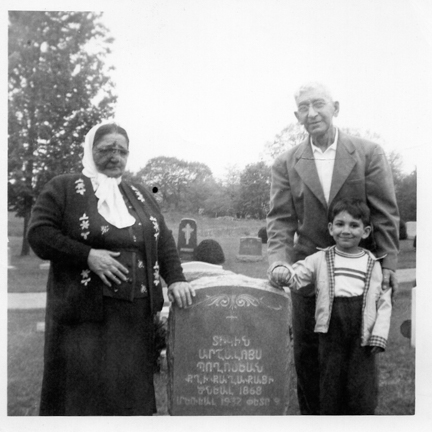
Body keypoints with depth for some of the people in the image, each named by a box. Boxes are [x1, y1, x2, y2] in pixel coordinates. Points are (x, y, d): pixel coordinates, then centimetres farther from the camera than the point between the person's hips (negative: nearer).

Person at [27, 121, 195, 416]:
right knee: (82, 386, -1)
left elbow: (164, 240, 14)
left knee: (131, 386, 8)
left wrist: (175, 278, -2)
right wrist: (87, 255, -17)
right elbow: (39, 234, -6)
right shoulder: (64, 187, 3)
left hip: (136, 311, 4)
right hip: (84, 309, -4)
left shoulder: (141, 195, 17)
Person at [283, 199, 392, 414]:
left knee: (362, 392, 4)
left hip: (362, 335, 0)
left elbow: (384, 302, 4)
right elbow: (296, 276, -4)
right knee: (330, 387, 9)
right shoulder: (320, 259, 6)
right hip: (331, 332, 0)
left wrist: (379, 335, -5)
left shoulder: (373, 264, 6)